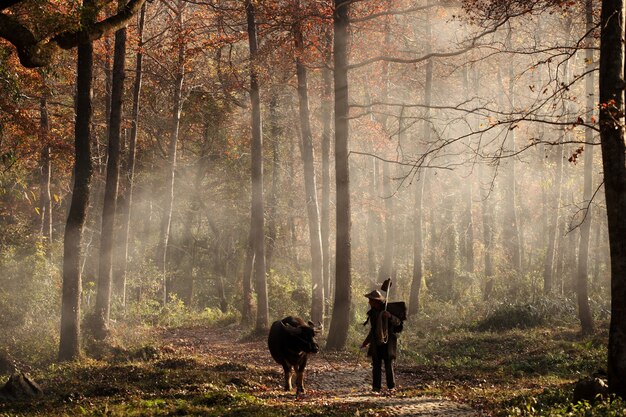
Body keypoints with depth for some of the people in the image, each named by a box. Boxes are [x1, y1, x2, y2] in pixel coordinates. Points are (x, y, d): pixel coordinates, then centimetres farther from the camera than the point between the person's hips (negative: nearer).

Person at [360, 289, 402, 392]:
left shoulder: (386, 311, -8)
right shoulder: (372, 312, 9)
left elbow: (397, 322, -17)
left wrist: (389, 316, -36)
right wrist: (366, 342, 25)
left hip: (387, 342, -5)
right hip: (376, 343, 5)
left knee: (388, 365, -5)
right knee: (376, 365, 1)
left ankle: (391, 386, 2)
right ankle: (376, 386, 4)